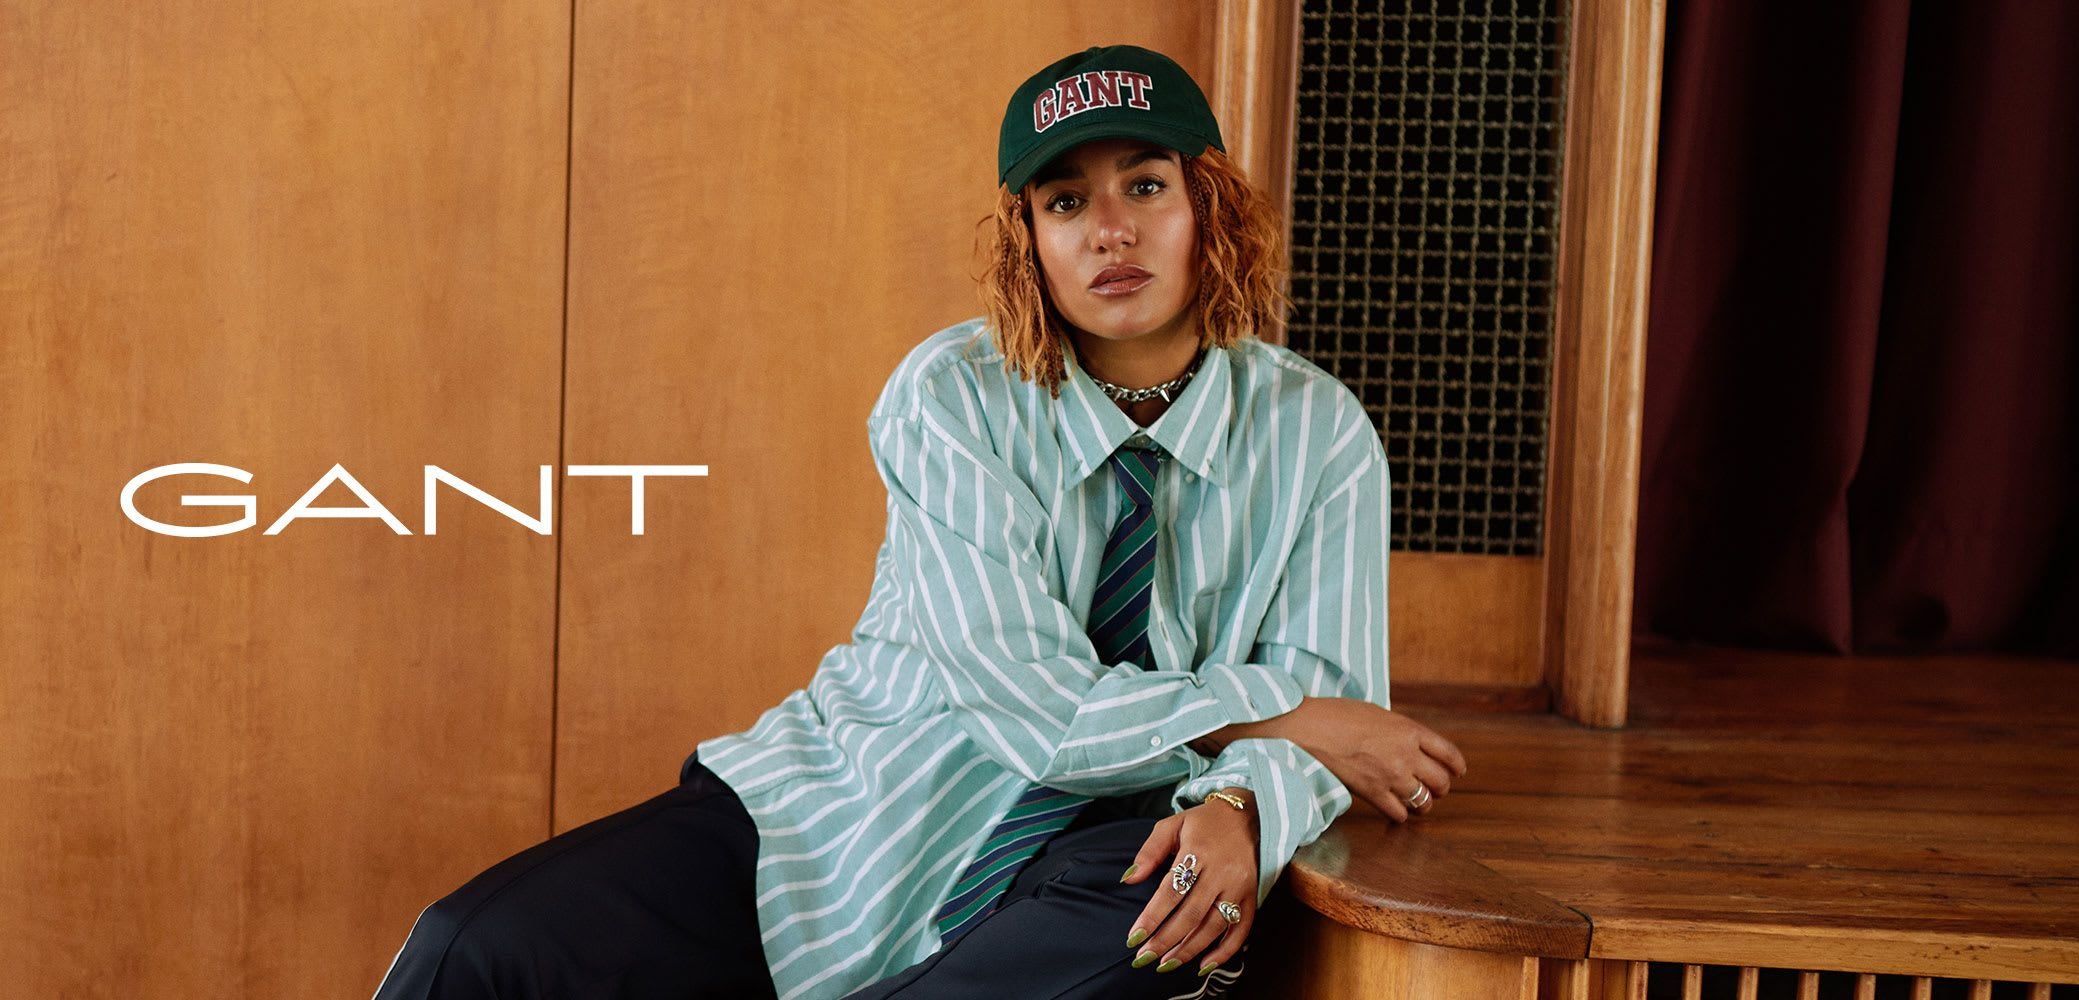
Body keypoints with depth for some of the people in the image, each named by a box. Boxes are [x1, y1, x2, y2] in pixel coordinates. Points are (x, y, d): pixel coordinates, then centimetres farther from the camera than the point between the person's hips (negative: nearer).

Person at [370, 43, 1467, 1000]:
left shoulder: (1318, 434, -1)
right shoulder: (948, 397, -9)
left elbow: (1328, 699, -4)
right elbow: (1037, 710, -16)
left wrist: (1244, 808, -26)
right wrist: (1269, 716, -12)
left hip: (1086, 866, 2)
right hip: (841, 813, -1)